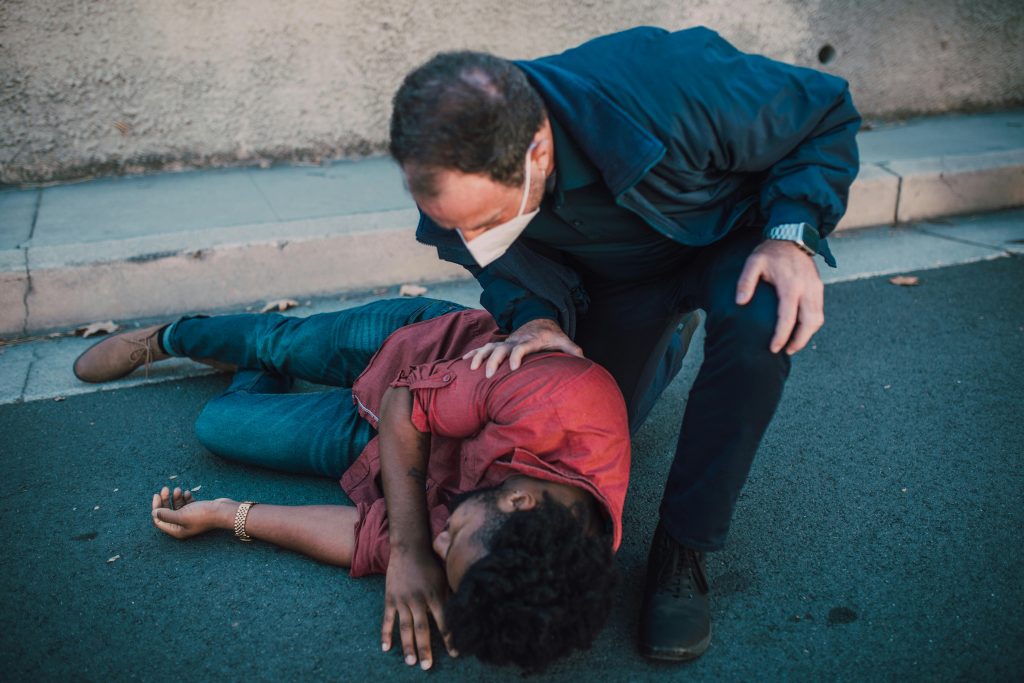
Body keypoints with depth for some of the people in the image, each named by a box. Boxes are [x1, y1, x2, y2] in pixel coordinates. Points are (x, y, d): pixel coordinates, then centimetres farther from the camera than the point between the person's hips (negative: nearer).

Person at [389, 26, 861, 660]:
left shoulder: (667, 82, -42)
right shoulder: (463, 171, -29)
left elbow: (828, 115, -24)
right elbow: (509, 262, -7)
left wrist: (793, 236, -36)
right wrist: (536, 315, -28)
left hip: (730, 227, -3)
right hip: (614, 271, 4)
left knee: (759, 322, -37)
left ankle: (683, 550, -19)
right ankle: (664, 351, 40)